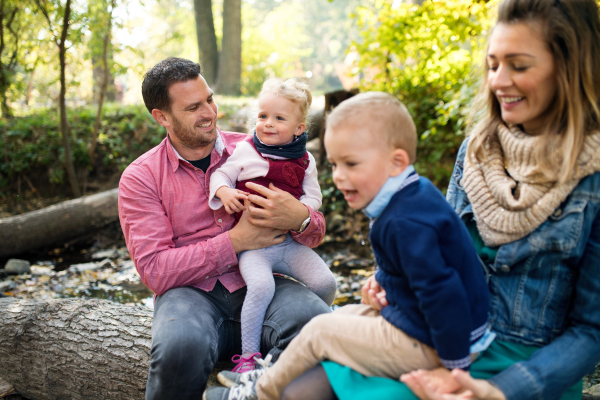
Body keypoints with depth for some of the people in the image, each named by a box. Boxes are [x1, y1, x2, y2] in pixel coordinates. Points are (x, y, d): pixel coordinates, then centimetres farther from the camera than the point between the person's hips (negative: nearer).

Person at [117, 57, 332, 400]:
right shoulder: (140, 178, 3)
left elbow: (316, 234, 10)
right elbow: (155, 270, -8)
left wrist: (300, 219, -17)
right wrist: (236, 240, -15)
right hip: (190, 291, -1)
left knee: (316, 321, -31)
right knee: (181, 346, -36)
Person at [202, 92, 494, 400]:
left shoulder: (406, 224, -29)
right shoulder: (415, 196, 4)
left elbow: (441, 293, -31)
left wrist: (455, 364, -24)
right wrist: (383, 280, 9)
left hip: (428, 347, -10)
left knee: (319, 331, -3)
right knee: (345, 315, 20)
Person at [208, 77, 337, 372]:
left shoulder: (304, 160, 7)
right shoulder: (245, 151, 1)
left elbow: (313, 197, 9)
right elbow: (221, 174, 7)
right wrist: (224, 191, -16)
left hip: (291, 242, 3)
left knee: (325, 282, -10)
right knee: (261, 285, -29)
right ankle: (248, 355, -16)